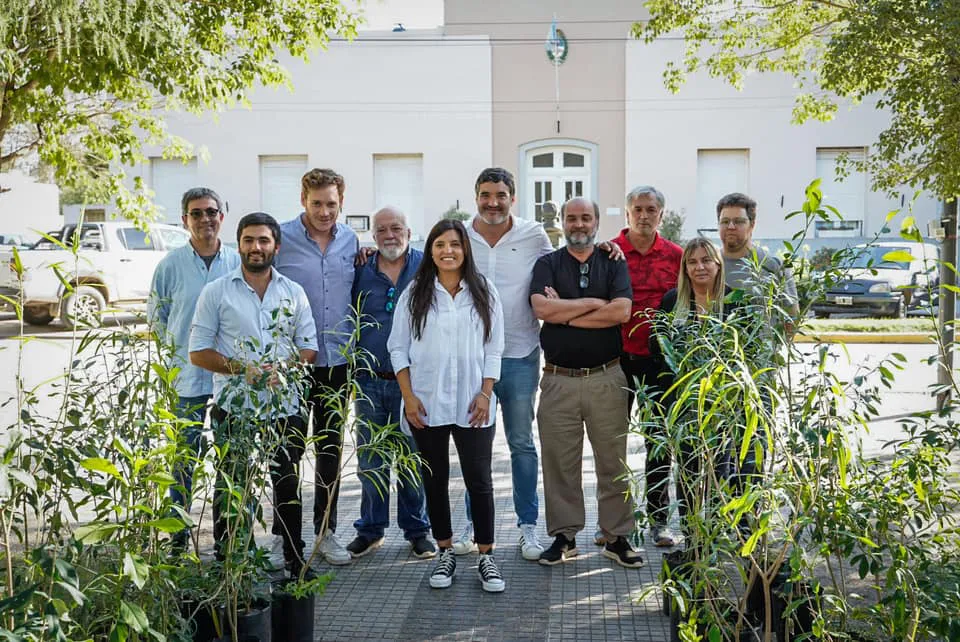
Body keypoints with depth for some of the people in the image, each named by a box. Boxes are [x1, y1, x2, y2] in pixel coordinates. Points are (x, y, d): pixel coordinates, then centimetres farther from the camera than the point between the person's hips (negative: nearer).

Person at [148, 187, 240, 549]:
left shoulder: (238, 263, 3)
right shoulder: (171, 264, 0)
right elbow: (156, 314, 10)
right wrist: (179, 346, 4)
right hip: (188, 374, -1)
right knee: (185, 455, 4)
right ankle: (179, 533, 17)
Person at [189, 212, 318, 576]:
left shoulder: (294, 293, 10)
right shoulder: (216, 292, 2)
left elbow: (309, 348, 10)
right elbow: (198, 352, -1)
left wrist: (282, 367, -11)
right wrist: (241, 368, -15)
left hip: (284, 408, 2)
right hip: (233, 409, -2)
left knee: (288, 486, 9)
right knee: (230, 489, 5)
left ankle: (295, 560, 21)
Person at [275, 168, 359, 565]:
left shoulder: (350, 240, 6)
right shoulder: (282, 239, -8)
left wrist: (353, 346, 13)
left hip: (337, 359, 4)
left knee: (331, 448, 11)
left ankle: (326, 531, 23)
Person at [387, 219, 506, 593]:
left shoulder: (484, 293, 4)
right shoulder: (414, 294, 3)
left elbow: (494, 349, 5)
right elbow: (398, 347, 3)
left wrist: (486, 393, -5)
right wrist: (408, 396, -5)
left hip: (473, 405, -1)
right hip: (426, 404, 1)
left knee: (479, 480, 1)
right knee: (435, 480, 10)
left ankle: (486, 557, 12)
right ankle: (445, 553, 23)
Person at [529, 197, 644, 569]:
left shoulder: (613, 264, 8)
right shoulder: (547, 264, 7)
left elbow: (622, 311, -10)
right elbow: (541, 308, -12)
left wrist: (566, 313, -9)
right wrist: (594, 303, -8)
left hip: (606, 378, 0)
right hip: (559, 380, 0)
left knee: (613, 460, 5)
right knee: (559, 461, 5)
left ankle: (617, 536, 16)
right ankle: (564, 536, 18)